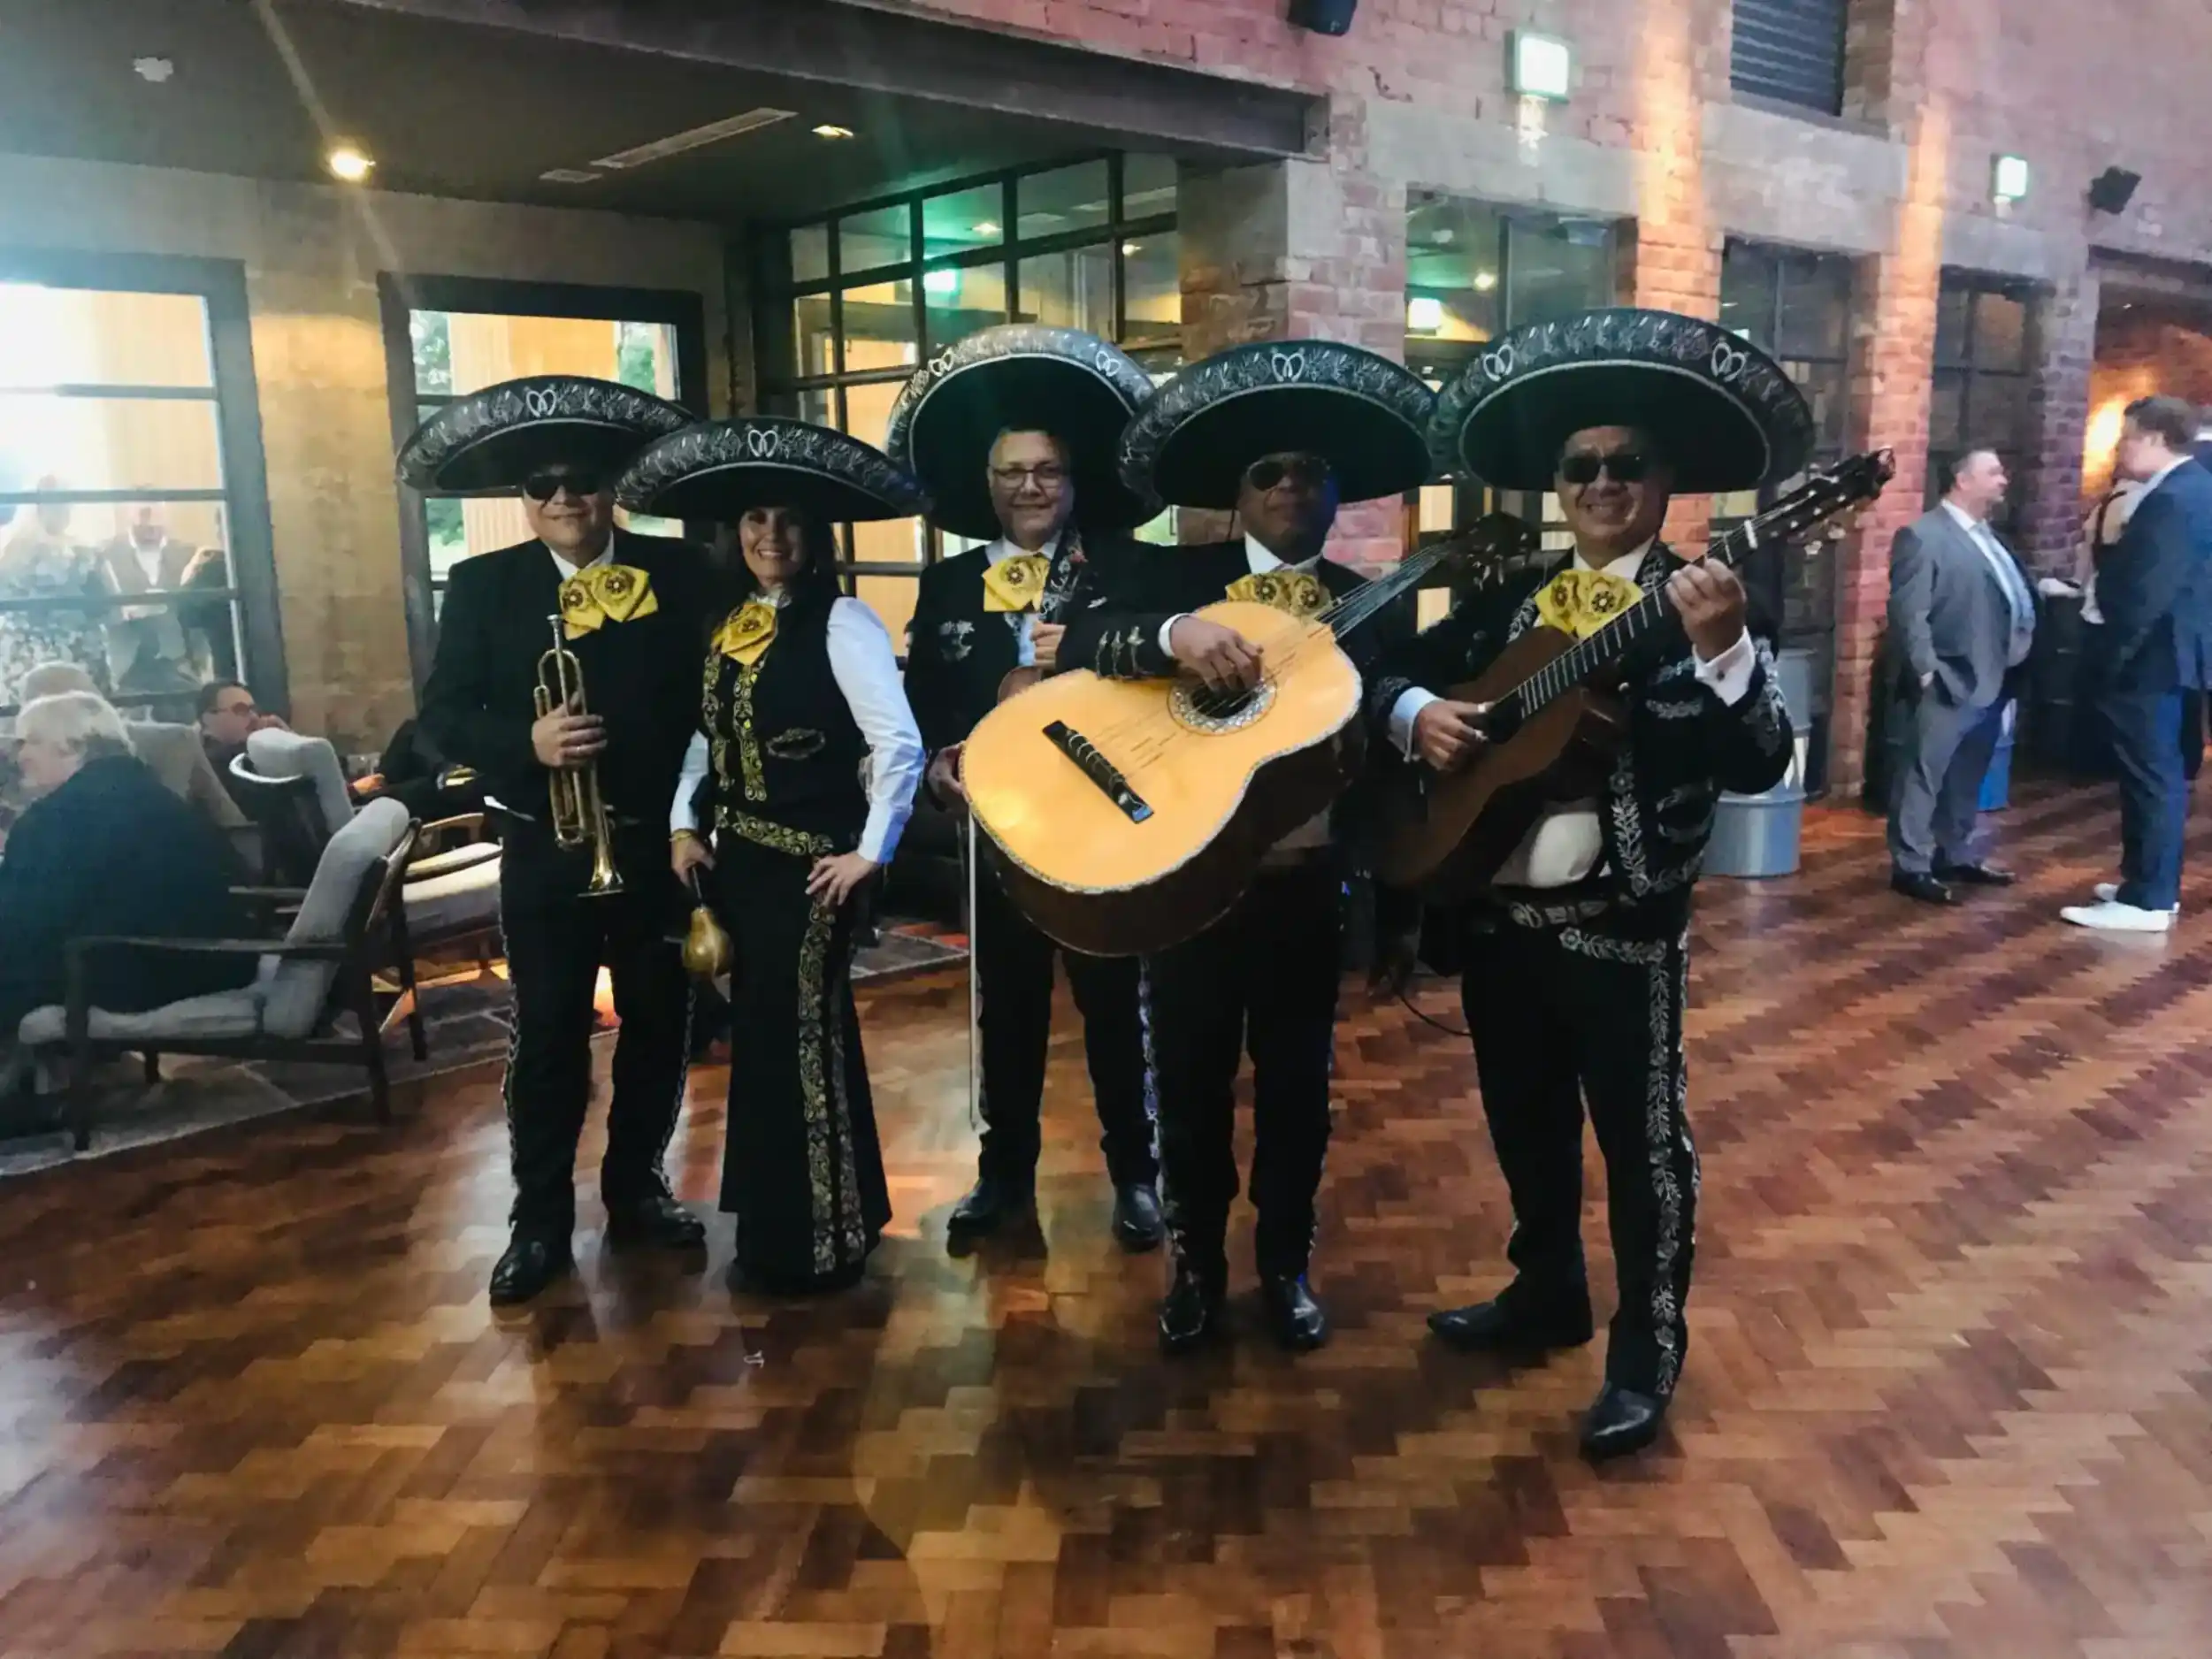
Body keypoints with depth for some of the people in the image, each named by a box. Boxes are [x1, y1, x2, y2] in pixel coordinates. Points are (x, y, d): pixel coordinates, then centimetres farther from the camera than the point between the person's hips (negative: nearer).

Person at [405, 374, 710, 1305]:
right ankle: (540, 1219, 18)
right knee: (547, 1035, 5)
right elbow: (442, 716, -3)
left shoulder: (679, 572, 1)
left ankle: (637, 1188, 29)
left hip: (657, 842, 1)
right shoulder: (481, 586, 1)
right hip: (544, 850, -1)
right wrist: (525, 741, -22)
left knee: (658, 1024, 11)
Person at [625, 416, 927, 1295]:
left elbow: (900, 746, -21)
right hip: (737, 856, 7)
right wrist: (683, 822, 5)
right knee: (759, 1038, 16)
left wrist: (871, 852, -17)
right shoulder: (729, 621, 9)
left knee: (804, 1042, 3)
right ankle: (773, 1229, 32)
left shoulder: (842, 622, -15)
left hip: (809, 864, -7)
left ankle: (821, 1242, 21)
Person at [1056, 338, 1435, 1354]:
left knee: (1296, 1084, 12)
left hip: (1306, 879, 2)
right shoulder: (1174, 575, -1)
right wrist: (1173, 633, -34)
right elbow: (1079, 642, -17)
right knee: (1192, 1084, 9)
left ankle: (1285, 1265, 31)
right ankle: (1196, 1264, 29)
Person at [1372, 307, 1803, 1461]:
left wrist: (1722, 649, -33)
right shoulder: (1509, 600, 8)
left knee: (1640, 1139, 6)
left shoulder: (1694, 605, -6)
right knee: (1524, 1121, 20)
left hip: (1622, 923, -5)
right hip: (1497, 911, 6)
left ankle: (1646, 1356, 22)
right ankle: (1545, 1292, 40)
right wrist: (1414, 712, -10)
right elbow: (1390, 673, 12)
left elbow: (1758, 767, -18)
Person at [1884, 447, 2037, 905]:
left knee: (1966, 779, 18)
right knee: (1924, 777, -1)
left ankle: (1958, 856, 29)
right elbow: (1908, 613, -16)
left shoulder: (1985, 535, 17)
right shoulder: (1923, 536, -10)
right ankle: (1911, 866, 6)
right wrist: (1928, 671, -19)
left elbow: (2010, 600, 17)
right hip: (1947, 684, -9)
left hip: (1991, 681, 9)